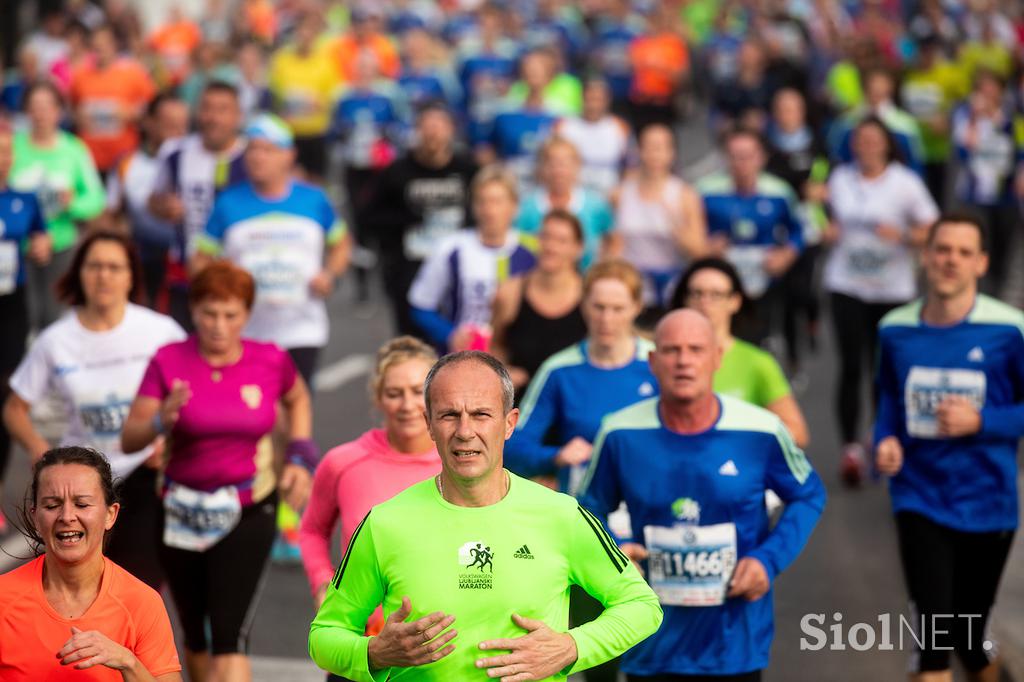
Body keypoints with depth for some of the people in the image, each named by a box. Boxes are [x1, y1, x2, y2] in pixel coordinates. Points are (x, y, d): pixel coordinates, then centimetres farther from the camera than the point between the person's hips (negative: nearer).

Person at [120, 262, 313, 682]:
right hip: (181, 513, 1)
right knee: (195, 633, 15)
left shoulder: (270, 361, -4)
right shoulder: (168, 362, -8)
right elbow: (129, 440, -11)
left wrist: (300, 457, 8)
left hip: (248, 511, -1)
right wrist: (161, 420, -31)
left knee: (229, 635, -12)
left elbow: (297, 398, 19)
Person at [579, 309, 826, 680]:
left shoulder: (760, 431, -8)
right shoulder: (621, 434, -6)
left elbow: (809, 496, 8)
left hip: (734, 647, 0)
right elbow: (590, 509, 10)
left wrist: (769, 560, -6)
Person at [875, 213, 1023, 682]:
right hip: (920, 499, 1)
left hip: (986, 504, -1)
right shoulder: (895, 329, -2)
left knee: (969, 638, 14)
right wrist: (885, 439, -5)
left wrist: (980, 422, -20)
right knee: (933, 635, -11)